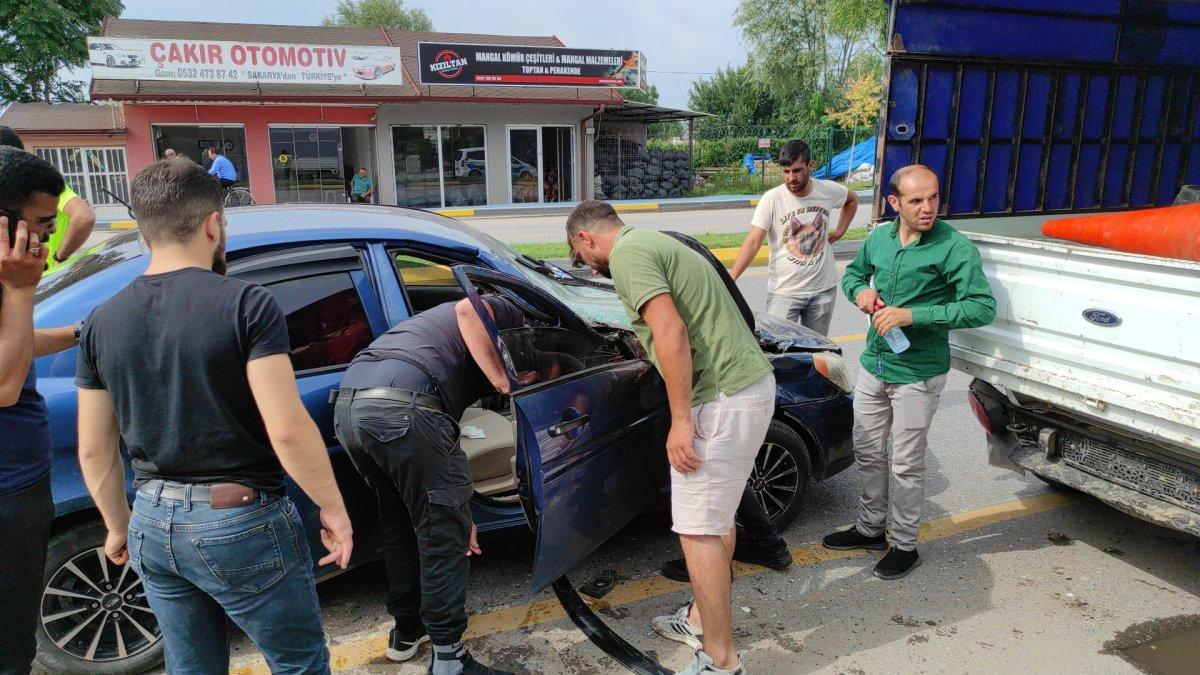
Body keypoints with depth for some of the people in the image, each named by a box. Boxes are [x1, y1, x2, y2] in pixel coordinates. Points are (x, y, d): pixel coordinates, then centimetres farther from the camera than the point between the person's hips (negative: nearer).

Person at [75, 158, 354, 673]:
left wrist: (118, 527, 21)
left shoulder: (102, 321, 1)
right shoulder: (246, 304, -16)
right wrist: (333, 508, -10)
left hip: (152, 524, 6)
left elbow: (93, 450, 7)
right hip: (241, 522, -6)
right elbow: (288, 429, -22)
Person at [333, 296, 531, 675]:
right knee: (444, 536, 5)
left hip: (348, 405, 9)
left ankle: (406, 630, 39)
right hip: (402, 407, -9)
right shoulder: (507, 313, 18)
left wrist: (457, 513, 34)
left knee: (400, 526, 25)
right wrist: (503, 380, -5)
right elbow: (467, 310, -9)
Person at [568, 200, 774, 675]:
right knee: (718, 516, 20)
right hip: (752, 382, 11)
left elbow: (671, 331, -22)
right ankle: (703, 618, 36)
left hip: (723, 399, -10)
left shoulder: (626, 253, -10)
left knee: (697, 529, -2)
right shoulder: (656, 243, 20)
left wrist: (680, 420, -20)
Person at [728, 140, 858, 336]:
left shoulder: (829, 190, -2)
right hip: (784, 291, -3)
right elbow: (753, 242, -20)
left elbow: (852, 199, 22)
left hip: (824, 289, 3)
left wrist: (840, 231, 10)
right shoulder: (771, 199, -13)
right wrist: (730, 280, -30)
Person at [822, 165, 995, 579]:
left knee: (905, 465, 5)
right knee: (867, 452, 17)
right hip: (873, 365, 6)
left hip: (917, 375, -6)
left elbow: (983, 307, -21)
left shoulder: (954, 247, -17)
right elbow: (853, 273, 19)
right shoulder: (879, 238, 2)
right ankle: (871, 529, 37)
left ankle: (905, 546, 25)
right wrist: (860, 290, -6)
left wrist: (913, 315, -28)